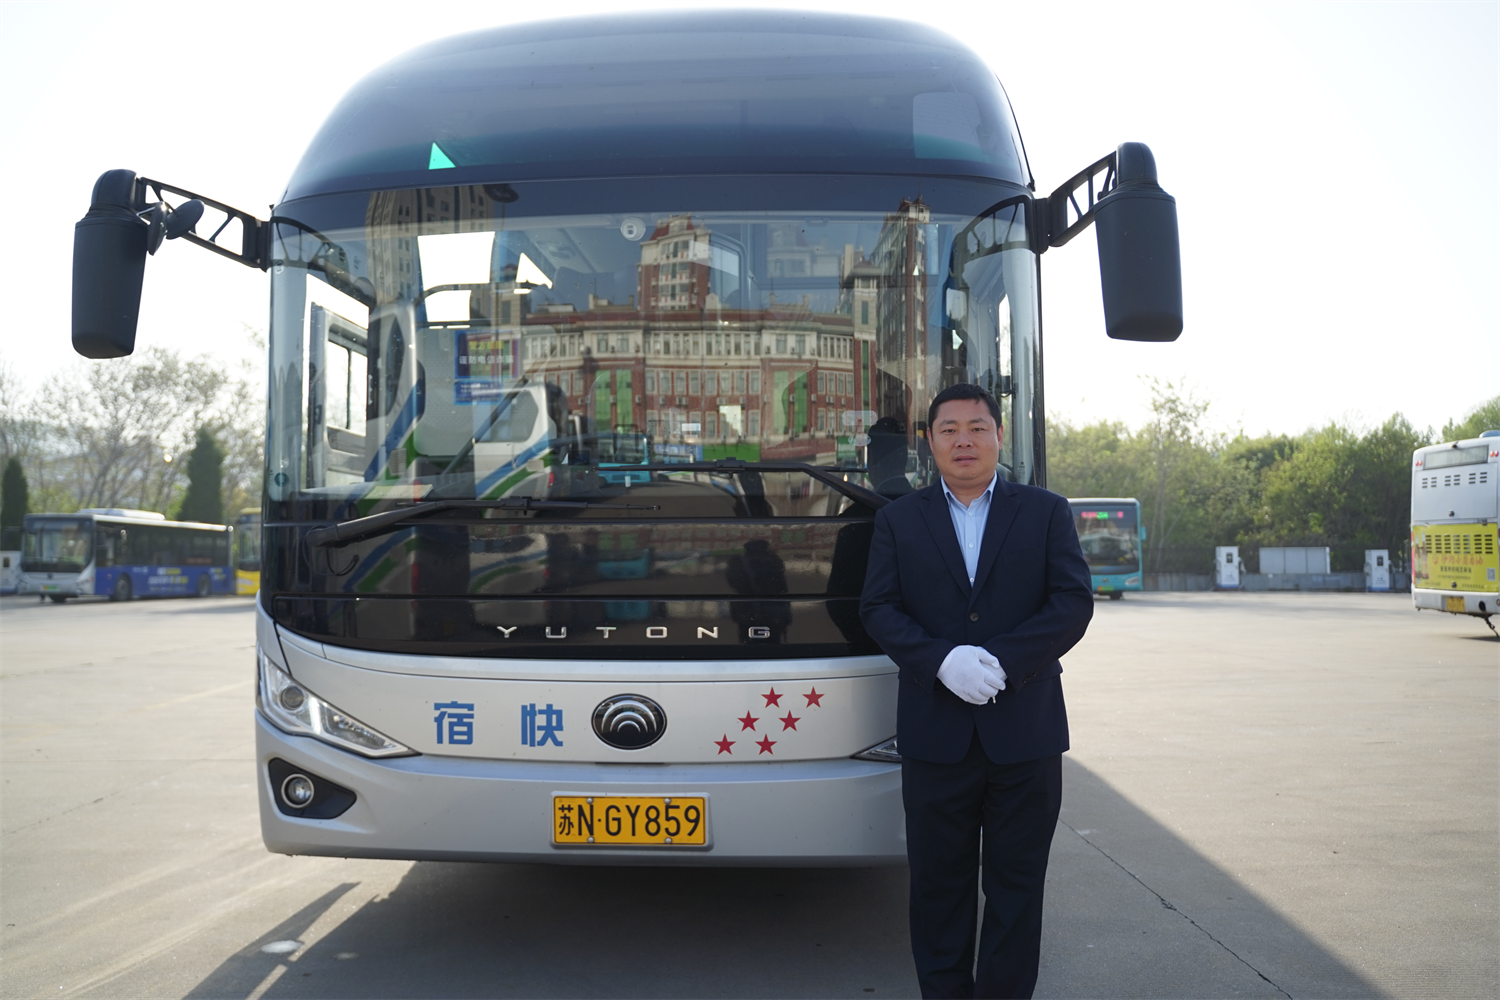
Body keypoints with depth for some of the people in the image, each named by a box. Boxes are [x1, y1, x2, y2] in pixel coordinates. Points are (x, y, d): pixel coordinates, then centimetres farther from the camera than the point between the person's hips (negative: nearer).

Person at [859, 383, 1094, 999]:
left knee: (1017, 884, 8)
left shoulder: (1047, 512, 7)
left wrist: (1003, 660, -15)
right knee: (939, 882, 9)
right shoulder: (898, 520, 9)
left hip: (1024, 733, 0)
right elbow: (878, 609, 0)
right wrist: (942, 660, -16)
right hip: (935, 734, 0)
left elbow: (1074, 601, -3)